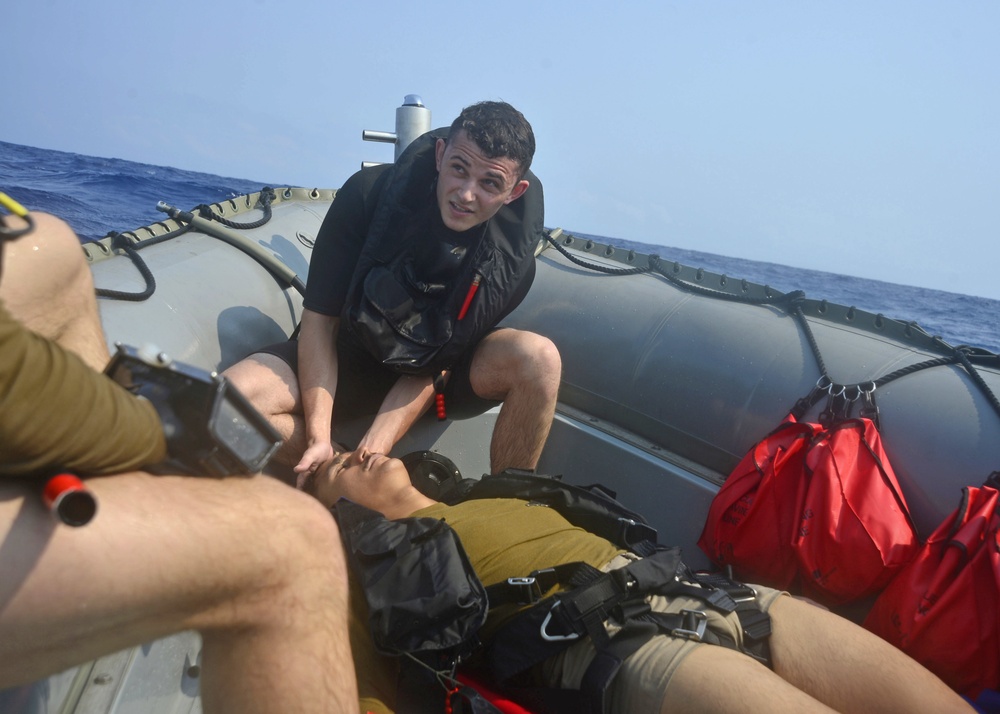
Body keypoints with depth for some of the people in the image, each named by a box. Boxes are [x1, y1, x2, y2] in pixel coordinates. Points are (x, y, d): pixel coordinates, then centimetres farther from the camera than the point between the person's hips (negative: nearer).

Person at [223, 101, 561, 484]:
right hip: (349, 359, 0)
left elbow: (435, 364, -17)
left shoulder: (511, 256, -20)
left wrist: (372, 448, -29)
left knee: (538, 358, -30)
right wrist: (319, 438, -28)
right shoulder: (368, 194, -22)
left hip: (443, 372, 1)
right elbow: (320, 319, -18)